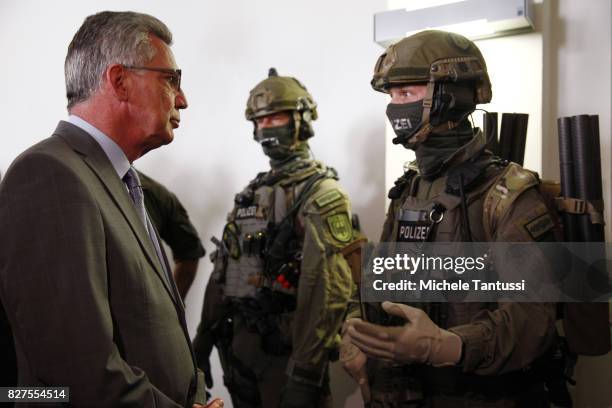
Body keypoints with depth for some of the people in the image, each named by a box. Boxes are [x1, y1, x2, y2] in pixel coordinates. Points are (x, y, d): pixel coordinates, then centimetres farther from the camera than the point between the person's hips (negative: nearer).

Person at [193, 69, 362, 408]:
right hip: (241, 340, 7)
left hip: (286, 346, -7)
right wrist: (204, 337, 13)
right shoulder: (251, 193, 12)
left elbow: (329, 289, -21)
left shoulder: (320, 193, -13)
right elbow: (225, 270, 15)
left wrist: (306, 374, -24)